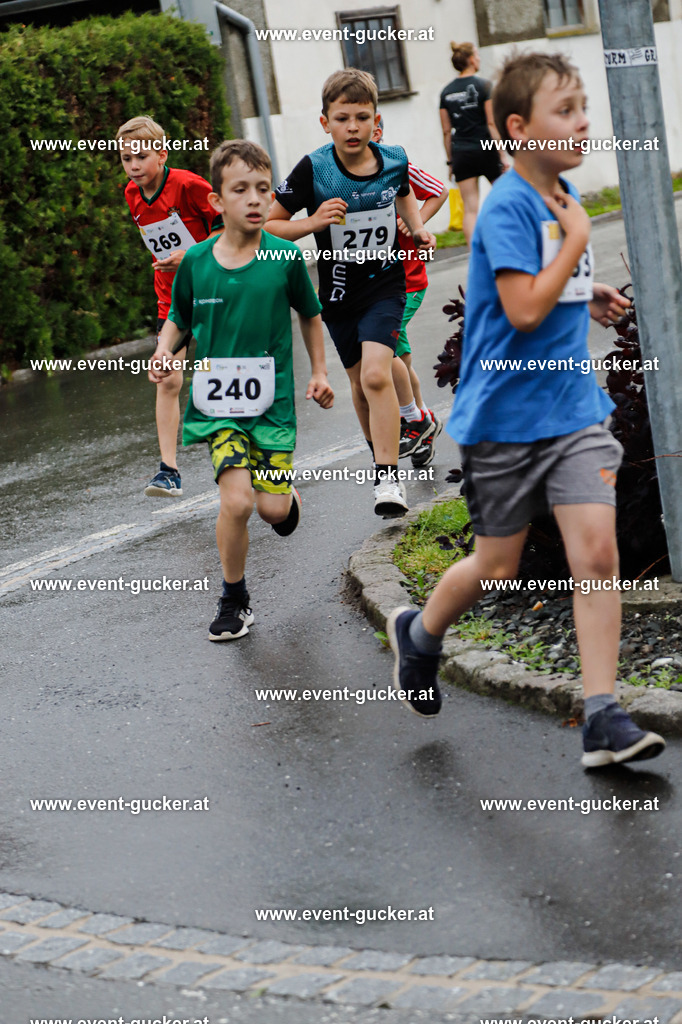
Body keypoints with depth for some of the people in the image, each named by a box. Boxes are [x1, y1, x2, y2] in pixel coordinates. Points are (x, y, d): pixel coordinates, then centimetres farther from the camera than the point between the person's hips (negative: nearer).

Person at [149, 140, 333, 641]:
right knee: (237, 500, -16)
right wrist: (165, 351, -7)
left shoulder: (285, 257, -6)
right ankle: (234, 599, 6)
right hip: (218, 400, 0)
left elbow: (310, 315, 11)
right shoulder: (195, 261, -4)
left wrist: (319, 372, 10)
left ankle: (289, 493, 37)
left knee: (273, 507, -4)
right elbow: (178, 319, 12)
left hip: (272, 398, 0)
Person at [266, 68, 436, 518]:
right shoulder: (313, 170, -15)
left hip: (385, 284, -1)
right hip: (339, 292, 1)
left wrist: (418, 228, 2)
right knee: (360, 383, 15)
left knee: (376, 374, -20)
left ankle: (389, 480, -18)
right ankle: (383, 458, 39)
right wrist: (312, 223, -26)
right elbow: (269, 225, -10)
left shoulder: (394, 160, -7)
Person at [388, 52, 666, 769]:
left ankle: (603, 719, -4)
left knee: (597, 550, -7)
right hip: (505, 415, -6)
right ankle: (419, 633, 39)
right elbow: (524, 308, -25)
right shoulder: (507, 206, -16)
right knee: (499, 566, 9)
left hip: (573, 408, 6)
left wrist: (587, 301, 8)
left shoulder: (562, 198, 8)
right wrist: (578, 239, -16)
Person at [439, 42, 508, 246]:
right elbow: (492, 123, -11)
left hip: (461, 153, 3)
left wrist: (450, 161, 13)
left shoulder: (447, 92, 5)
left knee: (470, 209, 1)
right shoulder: (483, 85, -7)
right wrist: (503, 155, -9)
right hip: (485, 150, -3)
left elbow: (447, 131, 6)